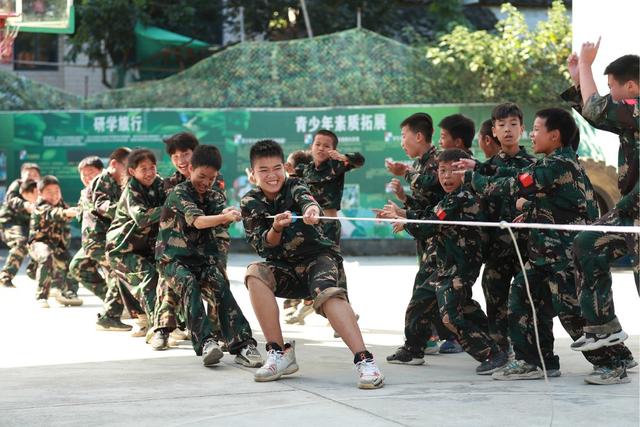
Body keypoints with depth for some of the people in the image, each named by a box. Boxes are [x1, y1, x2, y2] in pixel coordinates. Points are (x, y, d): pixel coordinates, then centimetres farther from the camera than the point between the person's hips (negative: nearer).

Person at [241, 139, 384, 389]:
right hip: (284, 268, 3)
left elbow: (306, 199, -31)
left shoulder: (294, 187, -6)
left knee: (327, 293, -34)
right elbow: (263, 247, -10)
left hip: (319, 257, -3)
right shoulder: (250, 204, -1)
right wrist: (276, 229, -32)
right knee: (255, 273, -28)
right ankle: (279, 354, -23)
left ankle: (364, 360, -48)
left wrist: (312, 210, -56)